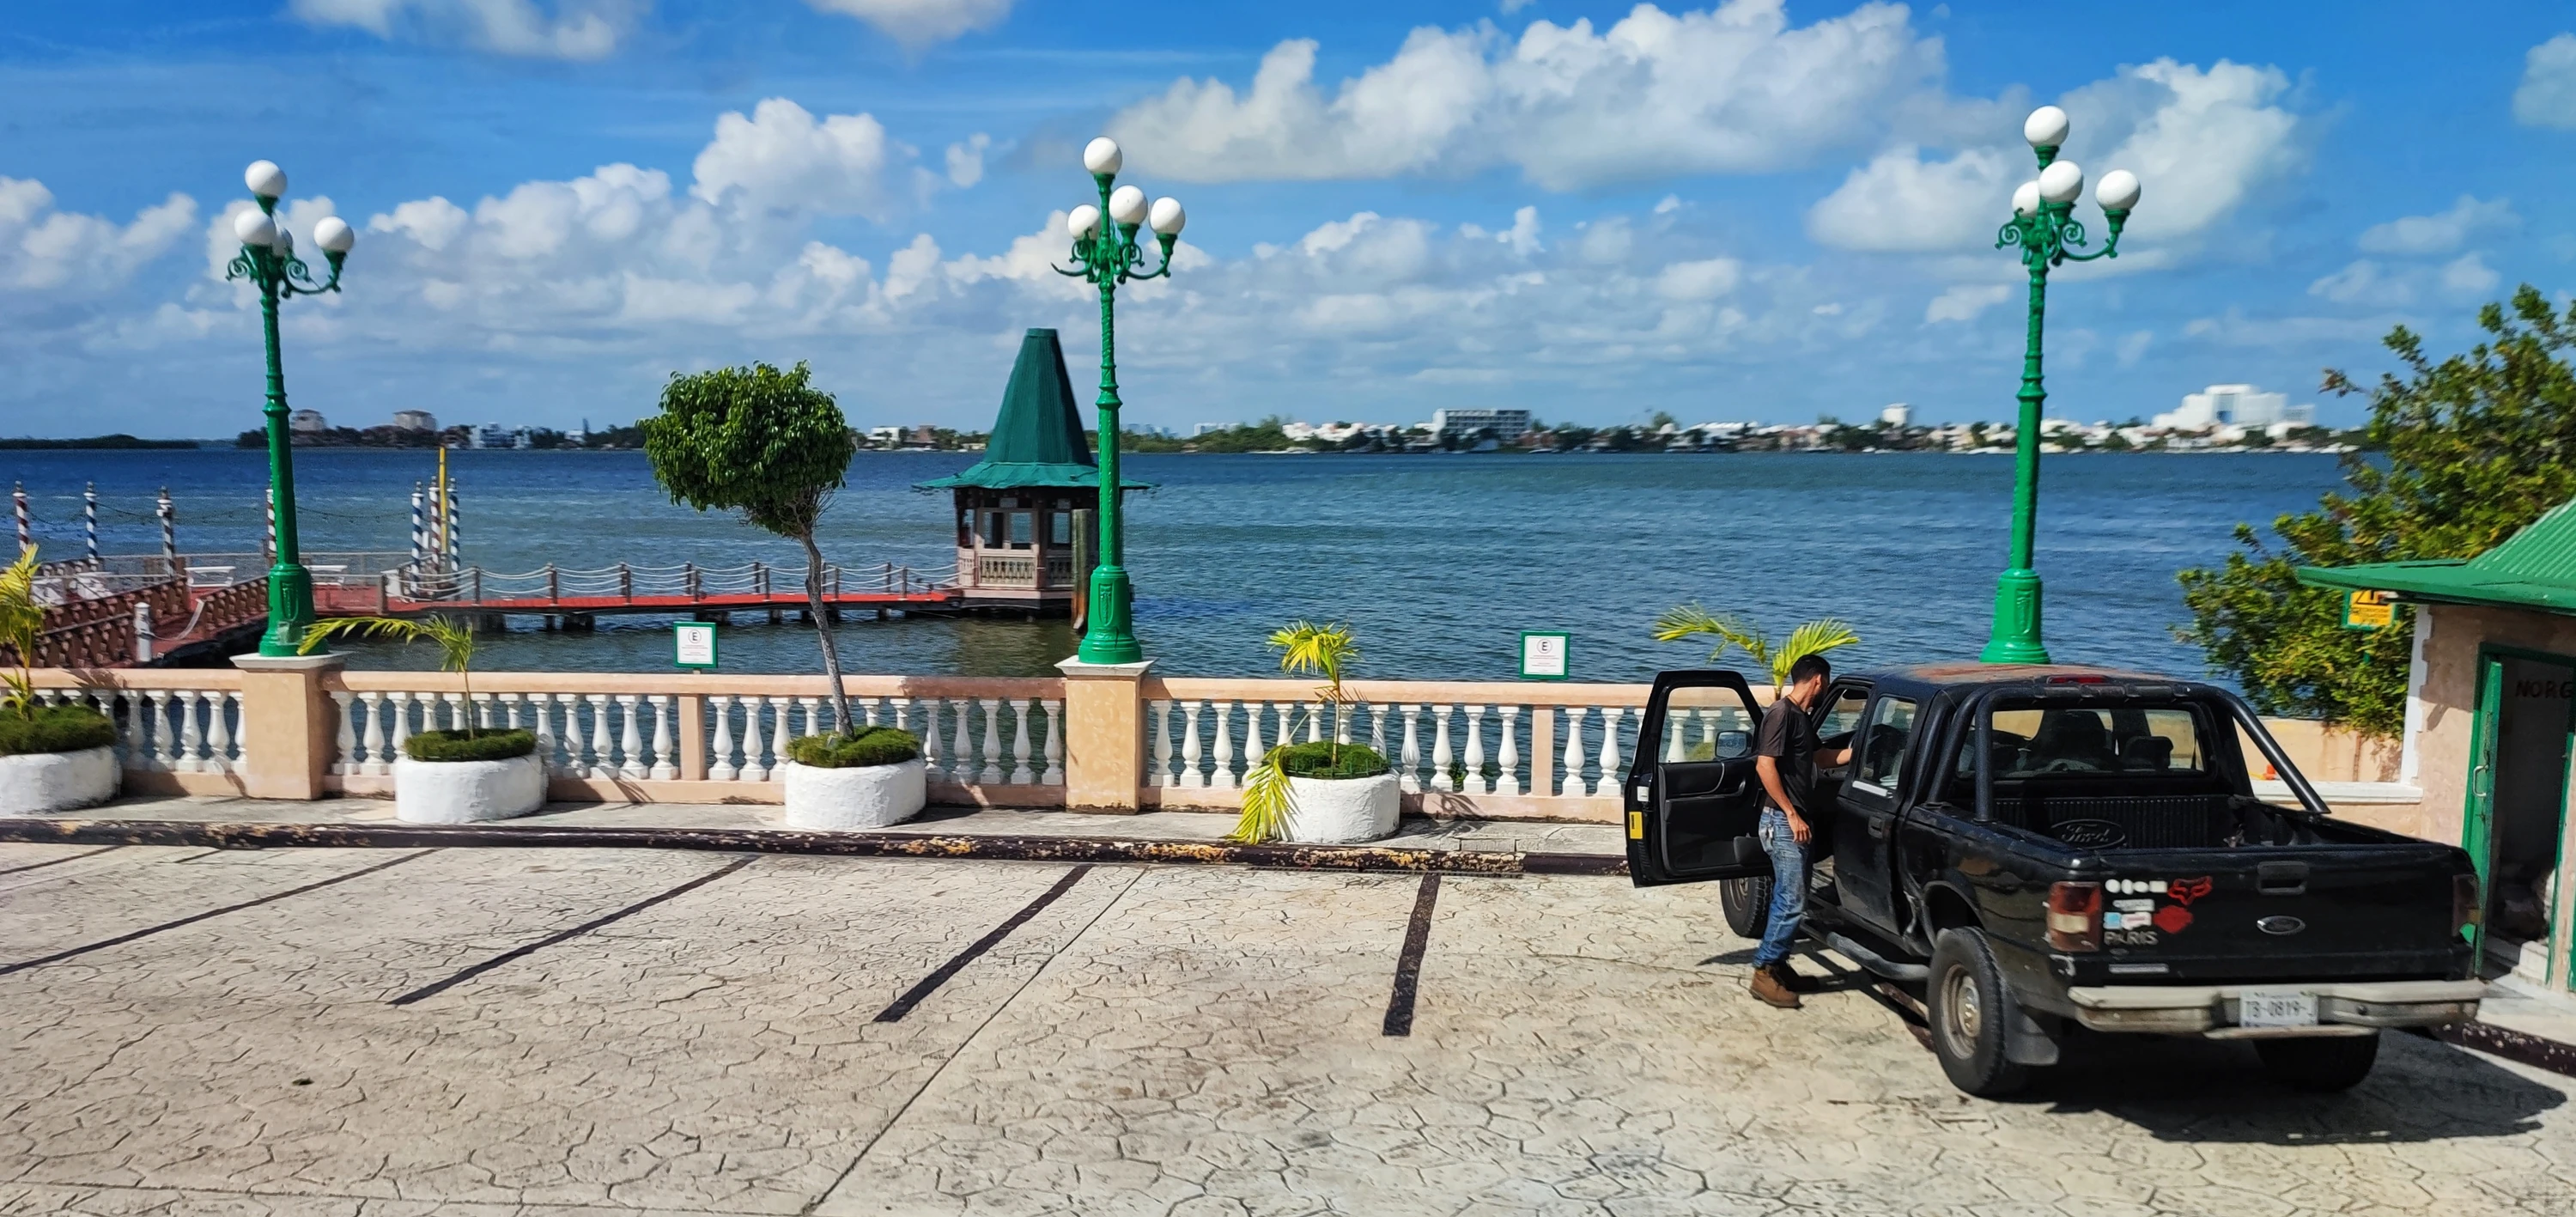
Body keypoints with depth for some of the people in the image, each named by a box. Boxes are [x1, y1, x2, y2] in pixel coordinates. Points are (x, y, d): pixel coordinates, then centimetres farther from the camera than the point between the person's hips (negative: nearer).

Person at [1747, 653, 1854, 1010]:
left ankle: (1778, 966, 21)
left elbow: (1822, 757, 27)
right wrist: (1791, 814, -21)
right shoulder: (1782, 713, -15)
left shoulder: (1802, 716, 14)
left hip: (1798, 820, 10)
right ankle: (1764, 972, -3)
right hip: (1784, 822, -10)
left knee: (1787, 900, 13)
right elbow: (1765, 765, -22)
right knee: (1792, 902, -9)